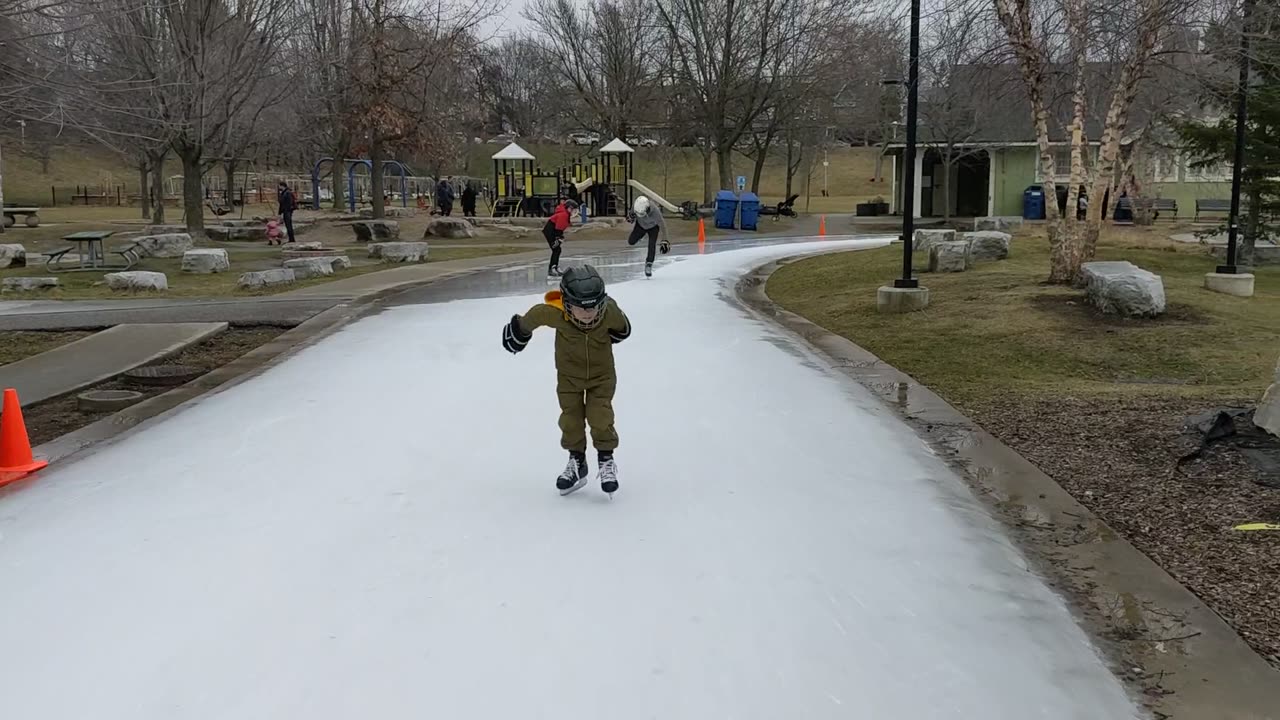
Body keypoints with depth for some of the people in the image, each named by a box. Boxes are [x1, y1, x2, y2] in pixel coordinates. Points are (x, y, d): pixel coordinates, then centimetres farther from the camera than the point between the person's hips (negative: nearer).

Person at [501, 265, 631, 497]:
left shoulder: (610, 312, -30)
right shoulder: (554, 313, -32)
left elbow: (622, 329, -5)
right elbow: (529, 319, -11)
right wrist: (517, 334, 7)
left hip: (601, 373, -1)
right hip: (569, 374, 1)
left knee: (600, 417, -6)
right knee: (571, 419, 7)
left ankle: (606, 461, 13)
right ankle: (576, 462, 26)